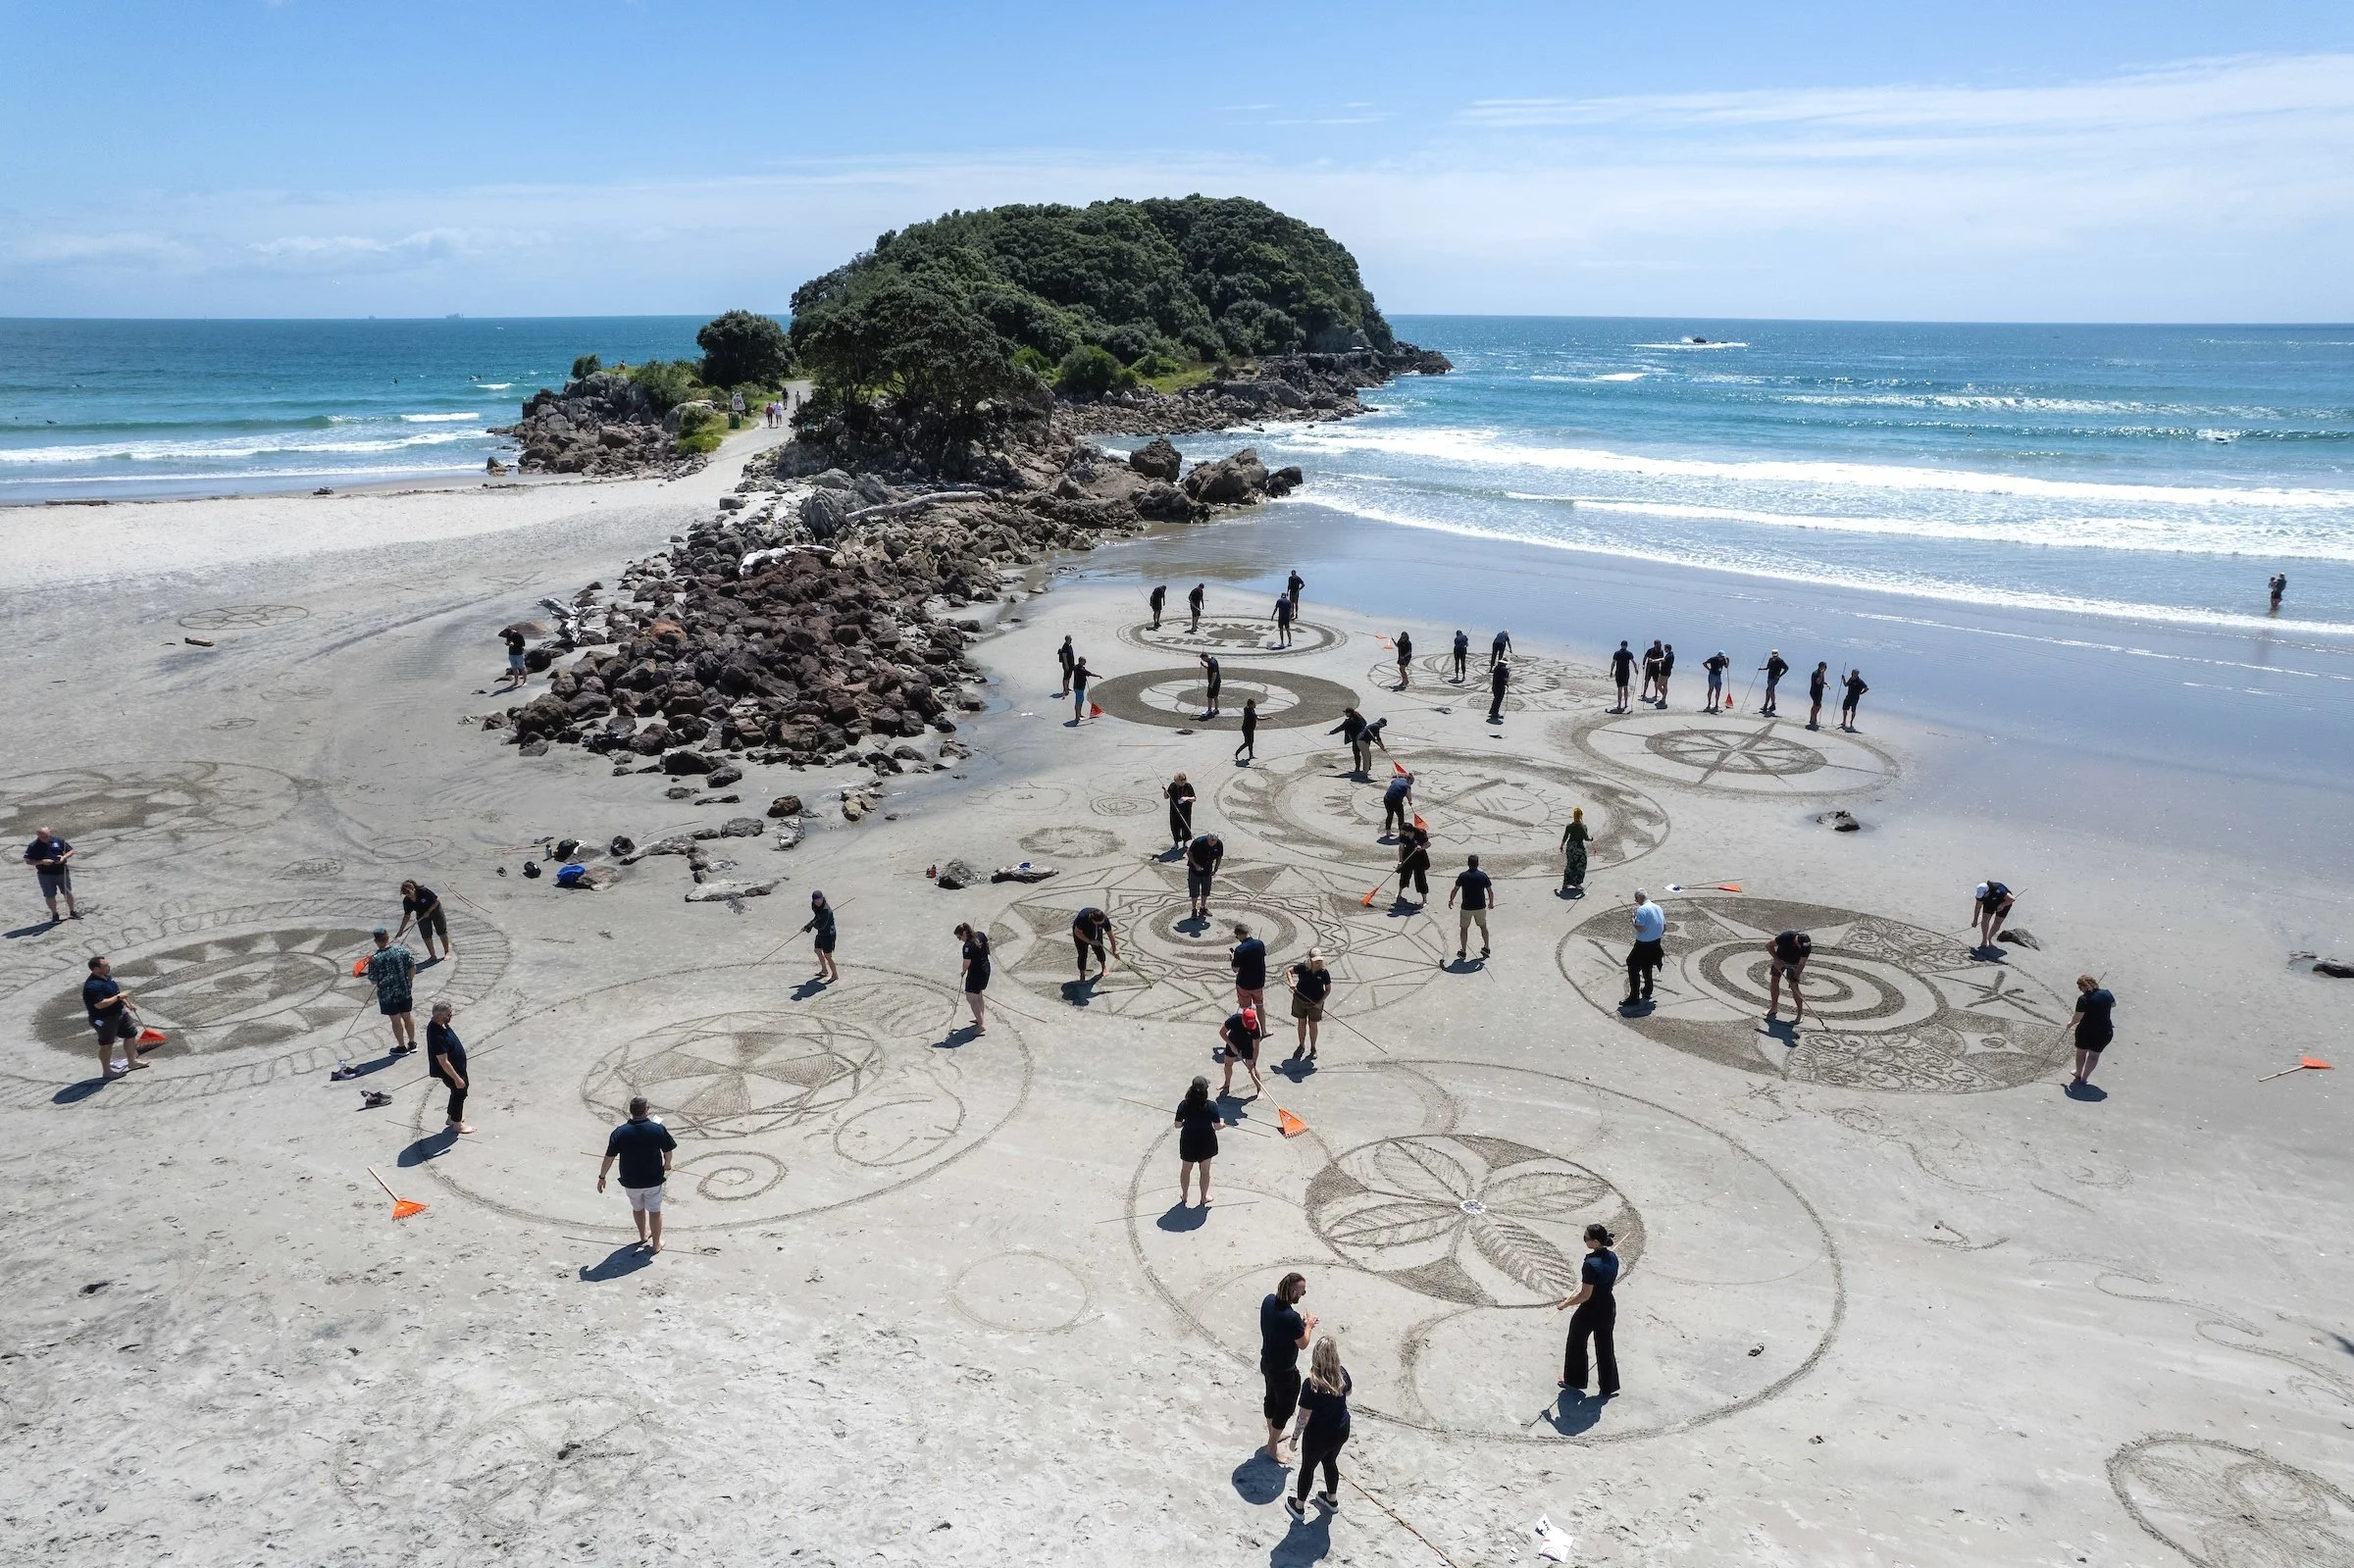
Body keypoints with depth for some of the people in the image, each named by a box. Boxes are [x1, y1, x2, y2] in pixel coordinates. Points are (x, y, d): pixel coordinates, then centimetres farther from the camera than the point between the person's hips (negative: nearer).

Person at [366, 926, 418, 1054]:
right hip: (404, 991, 4)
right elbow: (413, 968, -4)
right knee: (407, 1016, 19)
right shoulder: (402, 950, -10)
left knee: (396, 1020, 10)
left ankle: (402, 1047, 24)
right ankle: (412, 1043, 32)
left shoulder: (375, 959, -21)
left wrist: (370, 964, 0)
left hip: (387, 995, -4)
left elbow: (373, 981, -14)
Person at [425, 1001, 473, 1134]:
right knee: (459, 1092, 9)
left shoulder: (438, 1023, -7)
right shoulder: (437, 1036, -37)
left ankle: (452, 1116, 45)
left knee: (458, 1091, 25)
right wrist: (456, 1078, -24)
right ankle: (457, 1124, 27)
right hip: (450, 1071, -9)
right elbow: (444, 1062, -31)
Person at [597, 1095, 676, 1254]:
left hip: (630, 1181, 1)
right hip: (653, 1179, -1)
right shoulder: (658, 1129, -16)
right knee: (655, 1211, 15)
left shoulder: (619, 1133, -15)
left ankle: (643, 1235, 45)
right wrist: (667, 1165, 17)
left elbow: (609, 1158, -10)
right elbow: (668, 1151, -4)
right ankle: (656, 1243, 25)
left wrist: (602, 1177, 4)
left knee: (637, 1208, 25)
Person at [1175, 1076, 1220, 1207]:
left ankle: (1184, 1196, 40)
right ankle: (1203, 1198, 34)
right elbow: (1217, 1127, -14)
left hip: (1188, 1142, 1)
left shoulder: (1184, 1105, -17)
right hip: (1206, 1142, -1)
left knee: (1185, 1170, 23)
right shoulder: (1211, 1106, -21)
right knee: (1205, 1171, 20)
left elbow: (1177, 1125, -10)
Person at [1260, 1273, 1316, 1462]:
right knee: (1285, 1407, 15)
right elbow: (1303, 1344, -19)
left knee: (1272, 1398, 28)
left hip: (1267, 1363, 8)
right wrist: (1308, 1325, -4)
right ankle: (1272, 1447, 31)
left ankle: (1273, 1435, 50)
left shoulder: (1269, 1301, -13)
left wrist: (1301, 1324, 2)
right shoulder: (1291, 1317, -37)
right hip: (1284, 1372, -8)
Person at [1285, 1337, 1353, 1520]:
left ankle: (1299, 1506, 39)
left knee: (1308, 1468, 20)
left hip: (1318, 1436, -5)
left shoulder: (1311, 1384, -31)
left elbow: (1304, 1417, -22)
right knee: (1330, 1462, 30)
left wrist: (1295, 1436, -6)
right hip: (1340, 1432, 5)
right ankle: (1332, 1499, 51)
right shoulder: (1342, 1373, -15)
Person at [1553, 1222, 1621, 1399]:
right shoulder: (1613, 1257, -8)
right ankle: (1608, 1387, 34)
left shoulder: (1591, 1264, -31)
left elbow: (1585, 1295, -25)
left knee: (1577, 1345, 18)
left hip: (1589, 1312, -6)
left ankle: (1574, 1382, 35)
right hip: (1608, 1308, 6)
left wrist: (1565, 1304, -12)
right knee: (1605, 1347, 22)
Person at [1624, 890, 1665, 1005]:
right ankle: (1647, 991, 40)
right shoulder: (1658, 908, 4)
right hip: (1655, 945, 8)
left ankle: (1634, 997, 3)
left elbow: (1640, 928, -27)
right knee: (1647, 967, 27)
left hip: (1643, 946, -8)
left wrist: (1633, 920, -11)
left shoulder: (1642, 909, -22)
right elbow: (1664, 927, 11)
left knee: (1633, 969, 3)